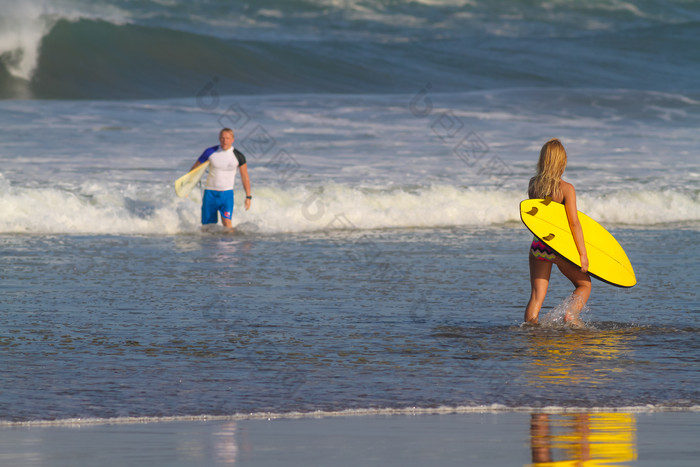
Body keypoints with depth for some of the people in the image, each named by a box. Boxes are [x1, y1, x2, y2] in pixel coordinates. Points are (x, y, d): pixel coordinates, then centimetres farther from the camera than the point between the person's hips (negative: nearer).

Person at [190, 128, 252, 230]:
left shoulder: (238, 156, -4)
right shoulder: (210, 152, -4)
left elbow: (245, 177, 5)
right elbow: (195, 168, 7)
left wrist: (248, 196, 2)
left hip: (227, 194, -1)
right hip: (210, 193, 1)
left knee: (227, 221, -21)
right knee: (207, 226, 2)